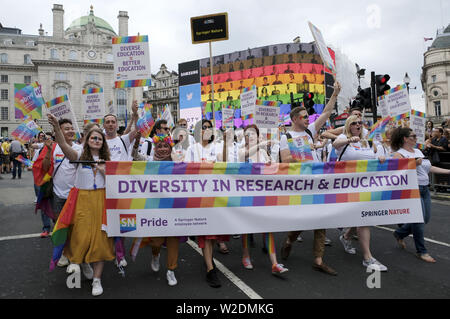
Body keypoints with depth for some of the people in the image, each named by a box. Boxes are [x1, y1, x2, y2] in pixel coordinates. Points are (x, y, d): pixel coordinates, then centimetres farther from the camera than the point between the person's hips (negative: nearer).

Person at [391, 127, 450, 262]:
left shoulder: (418, 151, 16)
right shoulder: (399, 154, -9)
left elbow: (429, 167, 21)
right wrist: (414, 164, -23)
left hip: (425, 189, 9)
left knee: (426, 218, 12)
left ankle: (400, 233, 31)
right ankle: (421, 251, 8)